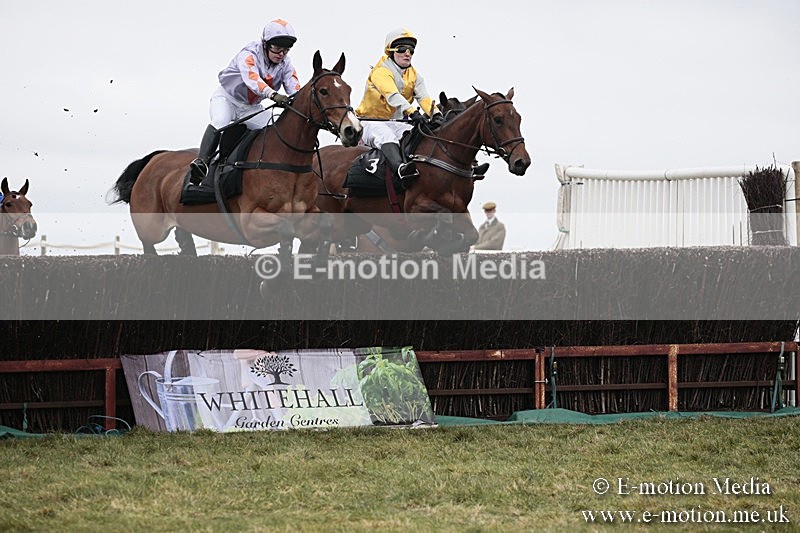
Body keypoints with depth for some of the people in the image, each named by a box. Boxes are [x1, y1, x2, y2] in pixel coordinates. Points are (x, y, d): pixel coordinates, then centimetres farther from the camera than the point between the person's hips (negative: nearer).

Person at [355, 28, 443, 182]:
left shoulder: (414, 76, 10)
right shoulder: (381, 72, -14)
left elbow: (424, 98, -7)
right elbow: (393, 96, -32)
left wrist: (436, 114, -30)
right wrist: (413, 113, -47)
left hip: (395, 123, 8)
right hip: (371, 122, -8)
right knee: (385, 135, -40)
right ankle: (400, 168, -65)